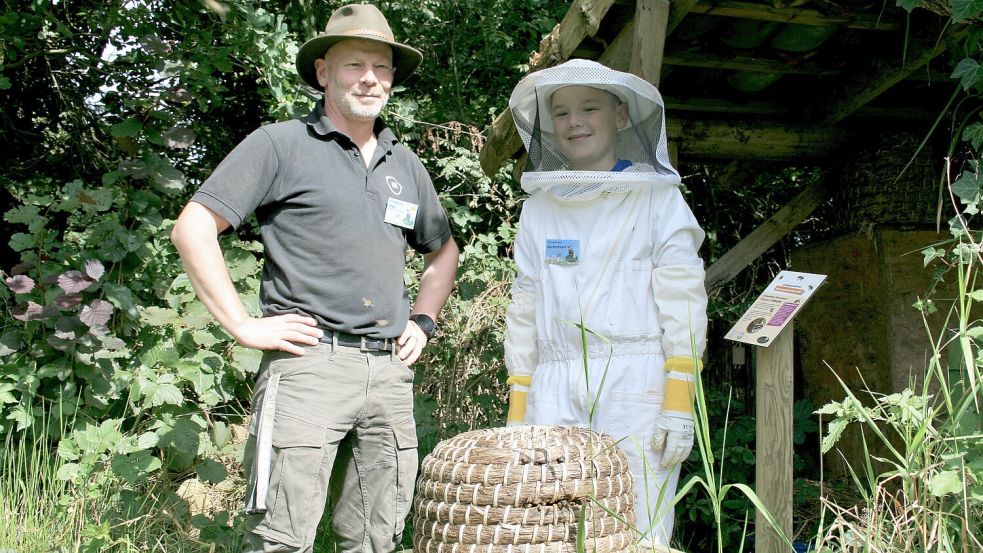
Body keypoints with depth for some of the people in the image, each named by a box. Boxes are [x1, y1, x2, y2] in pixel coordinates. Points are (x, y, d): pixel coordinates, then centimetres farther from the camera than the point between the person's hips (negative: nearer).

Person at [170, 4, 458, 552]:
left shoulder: (405, 164, 17)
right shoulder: (281, 144, 1)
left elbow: (444, 250, 31)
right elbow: (193, 229, -4)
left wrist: (423, 322, 17)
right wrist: (245, 326, -9)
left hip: (390, 373, 6)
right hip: (309, 362, -5)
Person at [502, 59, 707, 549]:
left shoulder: (657, 197, 5)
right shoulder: (539, 206, 16)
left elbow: (683, 300, -2)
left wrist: (679, 404, -10)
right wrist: (517, 408, 12)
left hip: (636, 383, -3)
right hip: (554, 390, 3)